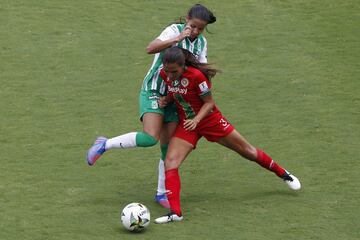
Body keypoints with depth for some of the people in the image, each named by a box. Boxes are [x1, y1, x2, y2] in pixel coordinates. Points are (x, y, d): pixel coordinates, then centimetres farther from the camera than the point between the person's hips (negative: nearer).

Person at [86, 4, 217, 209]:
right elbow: (151, 48, -28)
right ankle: (105, 145, -8)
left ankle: (162, 193, 13)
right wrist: (177, 39, -35)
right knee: (150, 138, -25)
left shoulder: (202, 43, 8)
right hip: (153, 91, -6)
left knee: (169, 147, 1)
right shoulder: (175, 31, -13)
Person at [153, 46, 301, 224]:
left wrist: (196, 120, -34)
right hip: (186, 124, 4)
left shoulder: (196, 76, -30)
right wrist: (166, 99, -12)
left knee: (248, 151, 10)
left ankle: (283, 174, 35)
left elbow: (209, 103, -19)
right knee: (170, 162, -17)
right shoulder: (165, 75, -13)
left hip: (209, 119, -4)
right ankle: (175, 212, -20)